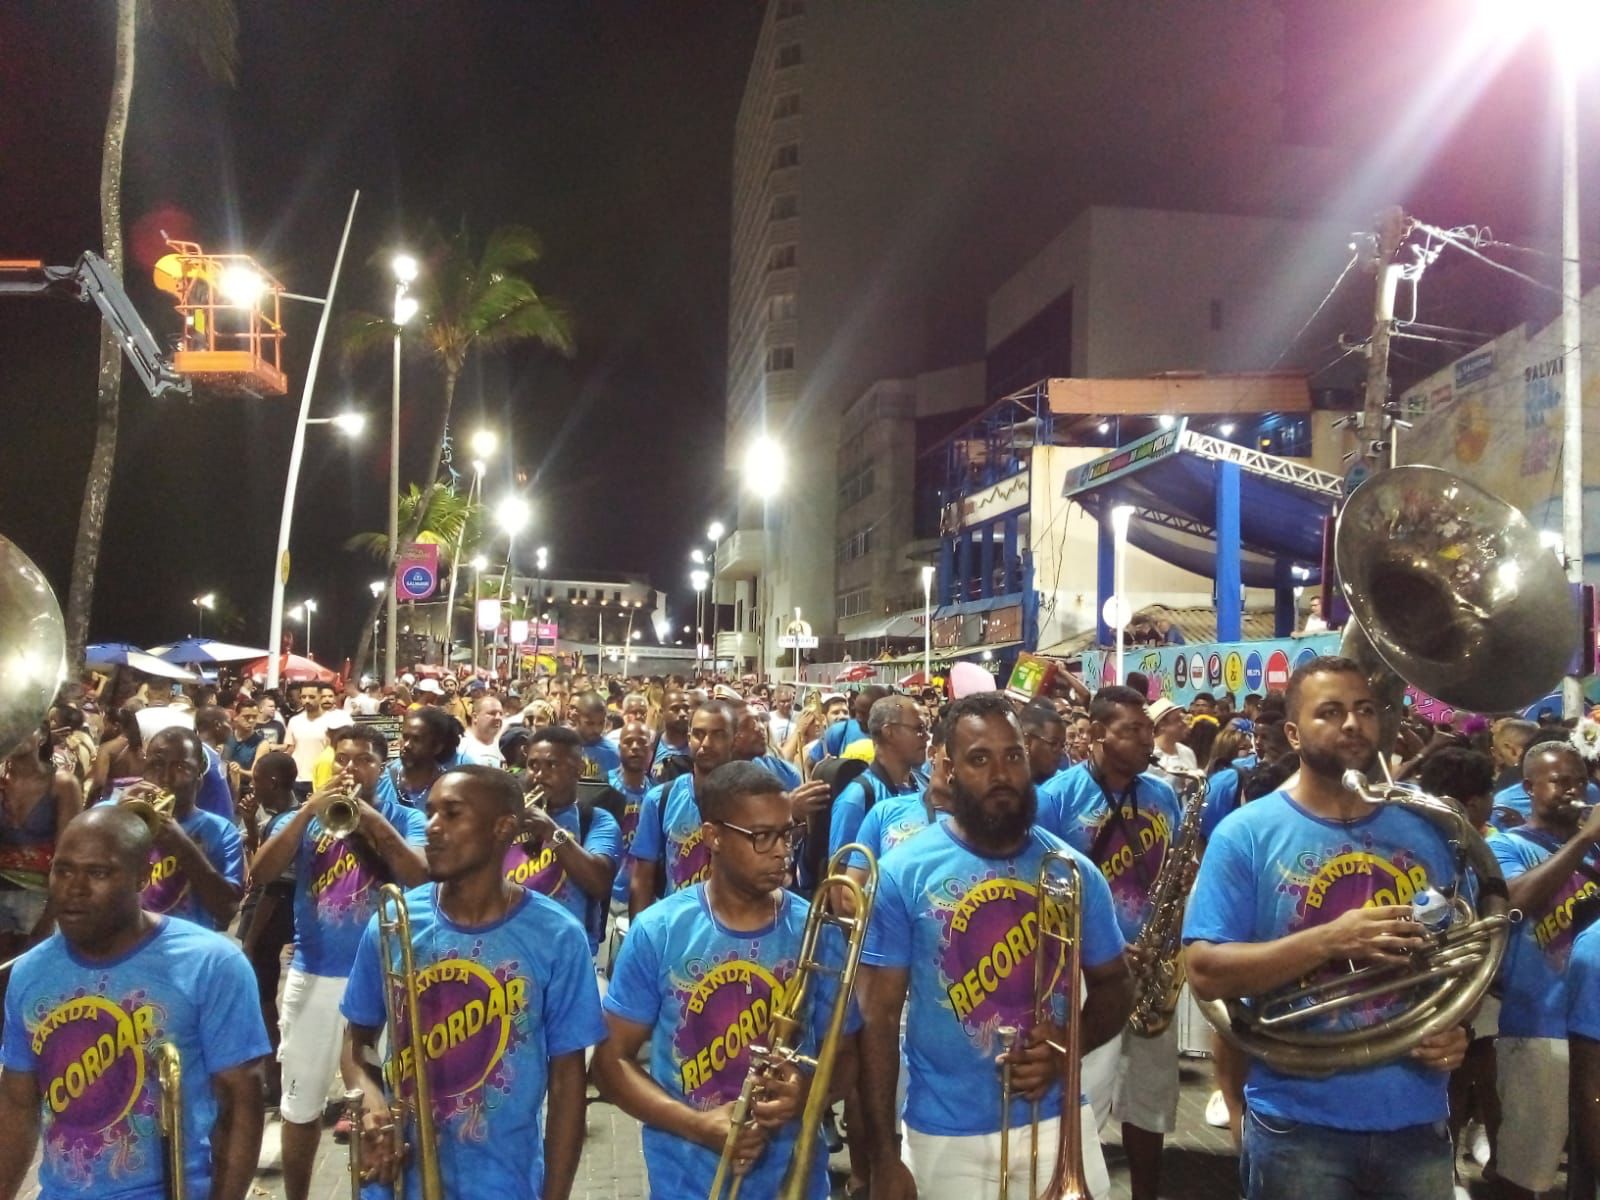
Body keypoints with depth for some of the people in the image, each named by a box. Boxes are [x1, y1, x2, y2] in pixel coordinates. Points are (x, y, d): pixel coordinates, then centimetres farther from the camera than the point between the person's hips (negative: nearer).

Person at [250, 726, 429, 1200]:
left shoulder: (405, 820, 0)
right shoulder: (305, 818, 5)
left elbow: (419, 876, -16)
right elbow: (260, 873, -9)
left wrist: (373, 817, -20)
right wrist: (308, 811, -16)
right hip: (313, 976, 2)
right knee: (300, 1106, 13)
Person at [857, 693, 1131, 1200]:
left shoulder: (1073, 871, -2)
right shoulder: (903, 872, -9)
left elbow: (1113, 987, 8)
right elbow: (879, 1017, -7)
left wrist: (1069, 1044, -13)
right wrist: (883, 1158, -9)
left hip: (1056, 1124, 2)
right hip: (945, 1136, -1)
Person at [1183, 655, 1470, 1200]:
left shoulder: (1425, 832, 4)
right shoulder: (1246, 833, -8)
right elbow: (1205, 972, -14)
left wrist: (1458, 1026, -7)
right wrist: (1328, 941, -23)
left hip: (1417, 1120, 4)